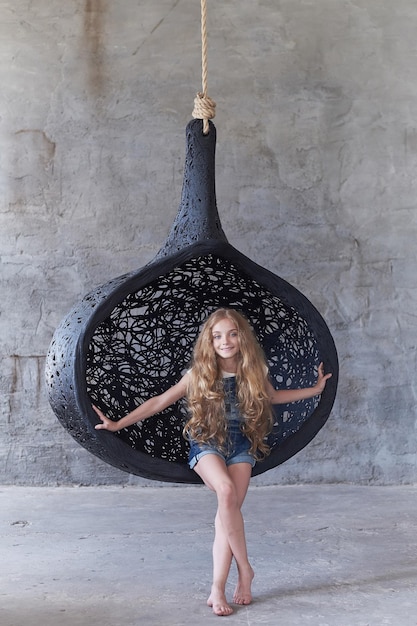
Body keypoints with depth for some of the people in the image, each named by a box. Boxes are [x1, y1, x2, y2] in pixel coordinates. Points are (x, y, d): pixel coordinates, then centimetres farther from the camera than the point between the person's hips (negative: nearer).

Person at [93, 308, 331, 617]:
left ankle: (218, 589, 0)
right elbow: (160, 401, -4)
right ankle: (245, 570, -13)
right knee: (226, 491, -29)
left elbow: (273, 396, 18)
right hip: (207, 443, -2)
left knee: (229, 510, -9)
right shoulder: (200, 373, -9)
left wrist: (315, 389, 18)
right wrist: (118, 424, -6)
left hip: (241, 445, 2)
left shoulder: (253, 372, -4)